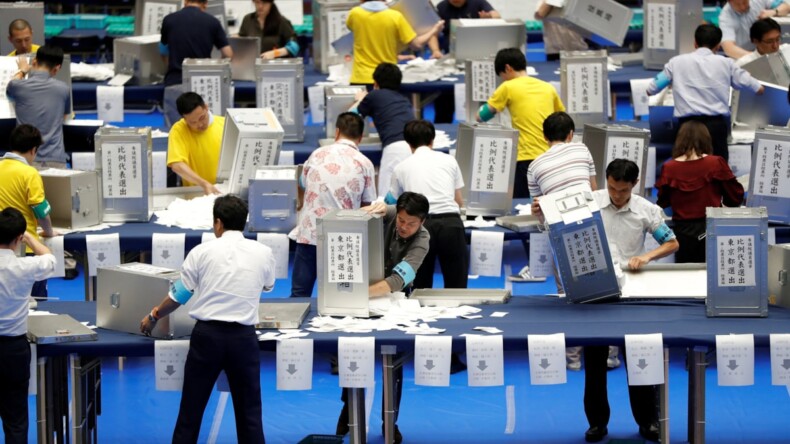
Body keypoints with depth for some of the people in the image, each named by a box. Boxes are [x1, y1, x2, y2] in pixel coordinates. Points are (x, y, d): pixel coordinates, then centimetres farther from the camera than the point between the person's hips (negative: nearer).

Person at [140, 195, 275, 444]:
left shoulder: (202, 252, -2)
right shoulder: (263, 254, 2)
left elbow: (178, 295, 6)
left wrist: (154, 317, 24)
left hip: (207, 334, -1)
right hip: (243, 337, 1)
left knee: (191, 407, 8)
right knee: (249, 410, 8)